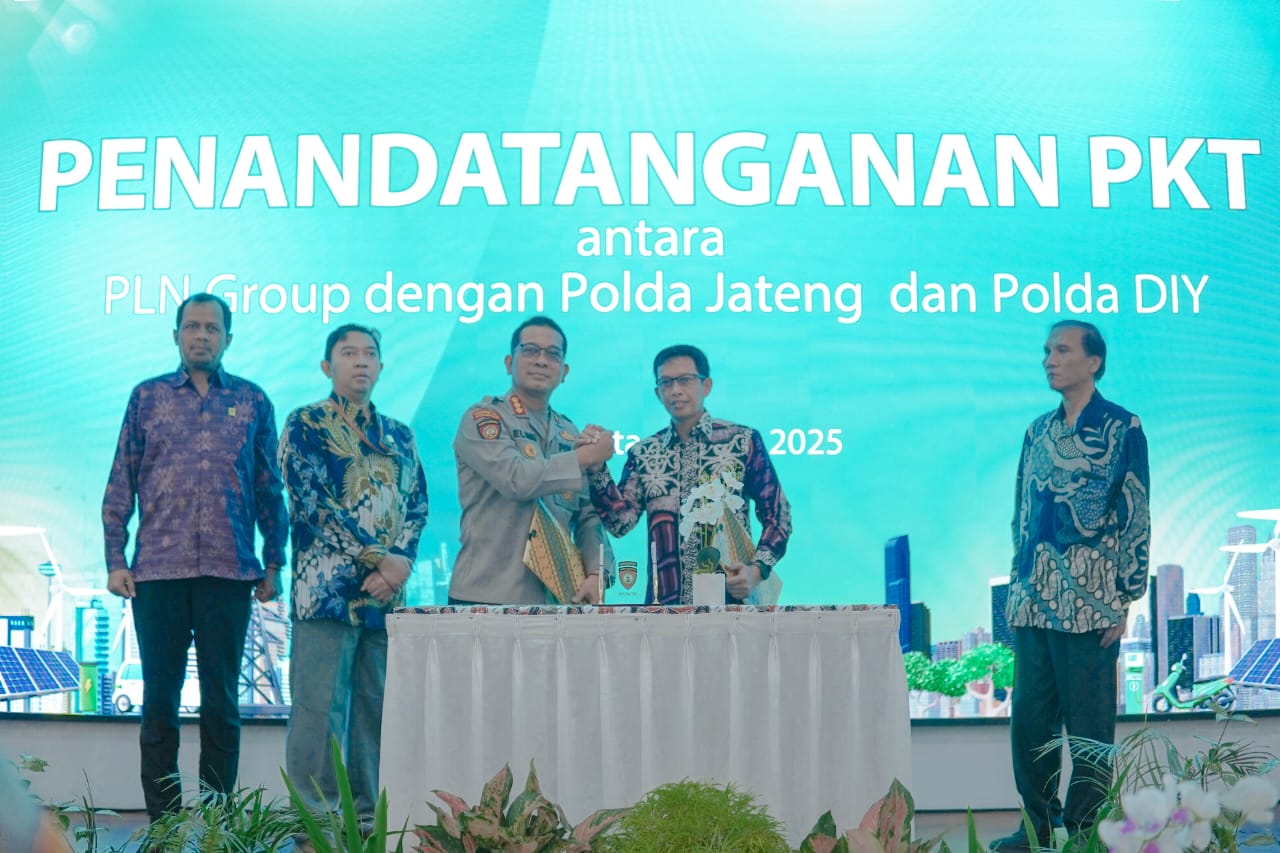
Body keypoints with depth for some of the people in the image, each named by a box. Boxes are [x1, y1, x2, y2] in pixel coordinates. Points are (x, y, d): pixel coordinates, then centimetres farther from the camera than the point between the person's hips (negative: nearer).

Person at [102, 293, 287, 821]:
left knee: (222, 700, 3)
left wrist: (273, 563, 5)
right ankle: (162, 819, 11)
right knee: (159, 698, 3)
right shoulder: (148, 397, 9)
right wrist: (115, 560, 0)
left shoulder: (252, 401, 9)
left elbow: (270, 489, 10)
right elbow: (120, 485, 7)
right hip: (158, 572, 0)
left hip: (229, 573, 0)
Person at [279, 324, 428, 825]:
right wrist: (379, 557, -15)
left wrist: (401, 561, -10)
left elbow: (417, 506, 11)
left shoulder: (399, 435, 18)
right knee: (320, 709, -6)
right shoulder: (305, 425, 2)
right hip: (327, 587, -5)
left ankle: (369, 817, 13)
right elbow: (314, 501, -9)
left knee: (375, 709, 7)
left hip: (387, 590, 5)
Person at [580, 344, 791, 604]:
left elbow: (777, 516, 2)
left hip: (730, 601, -2)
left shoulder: (743, 441, 1)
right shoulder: (643, 454, 9)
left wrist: (757, 571, -12)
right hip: (665, 603, 2)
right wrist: (596, 467, -12)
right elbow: (620, 522, -1)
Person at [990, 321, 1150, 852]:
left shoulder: (1122, 429, -3)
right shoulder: (1038, 431, 14)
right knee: (1029, 716, 9)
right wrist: (1017, 593, 13)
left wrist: (1125, 600, -9)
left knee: (1089, 723, -1)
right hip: (1033, 602, 6)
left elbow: (1136, 518, -5)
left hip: (1088, 603, -6)